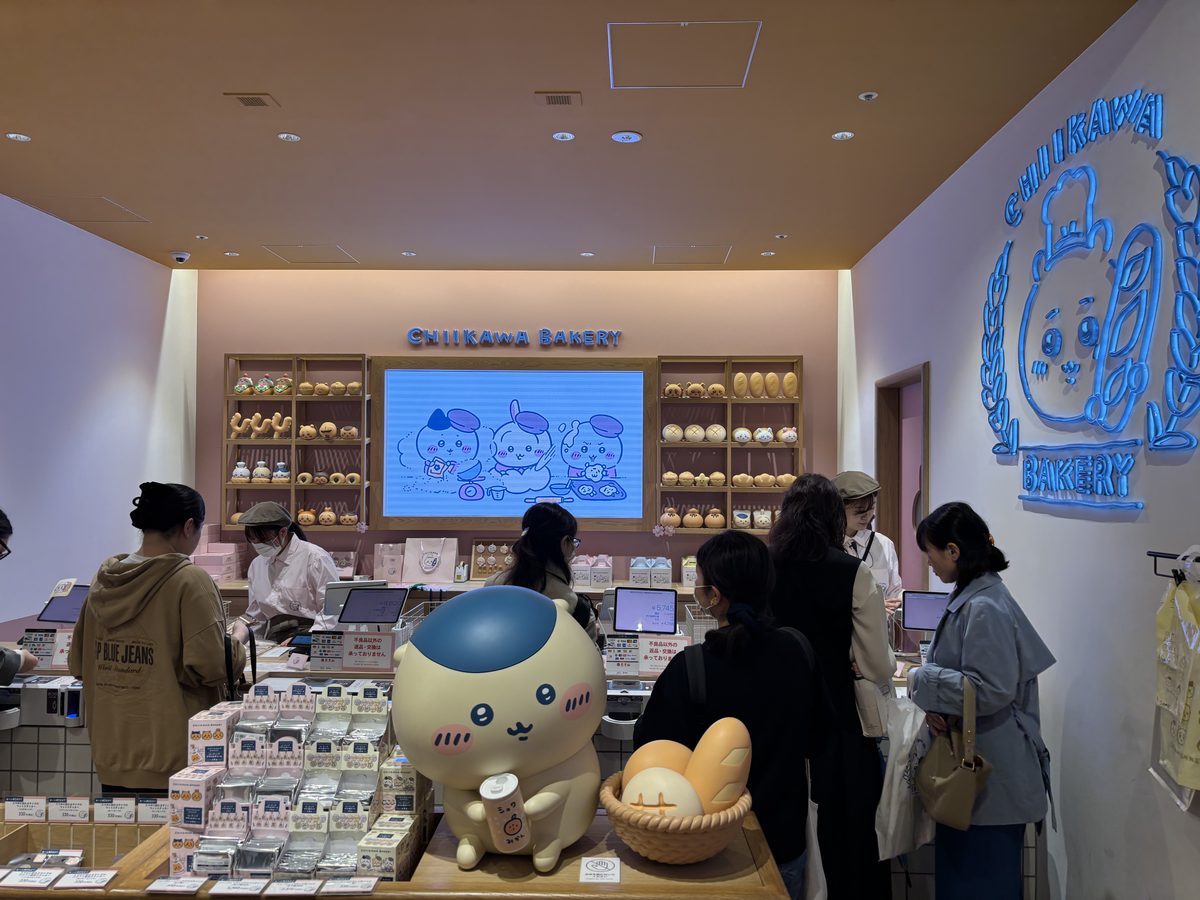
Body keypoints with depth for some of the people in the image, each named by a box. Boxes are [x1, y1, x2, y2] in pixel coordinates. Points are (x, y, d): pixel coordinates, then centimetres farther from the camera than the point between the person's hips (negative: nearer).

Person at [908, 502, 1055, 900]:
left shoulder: (984, 608, -22)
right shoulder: (972, 595, 8)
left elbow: (991, 691, -26)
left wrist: (922, 681, -16)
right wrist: (938, 707, -3)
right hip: (973, 764, 9)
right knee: (958, 867, 19)